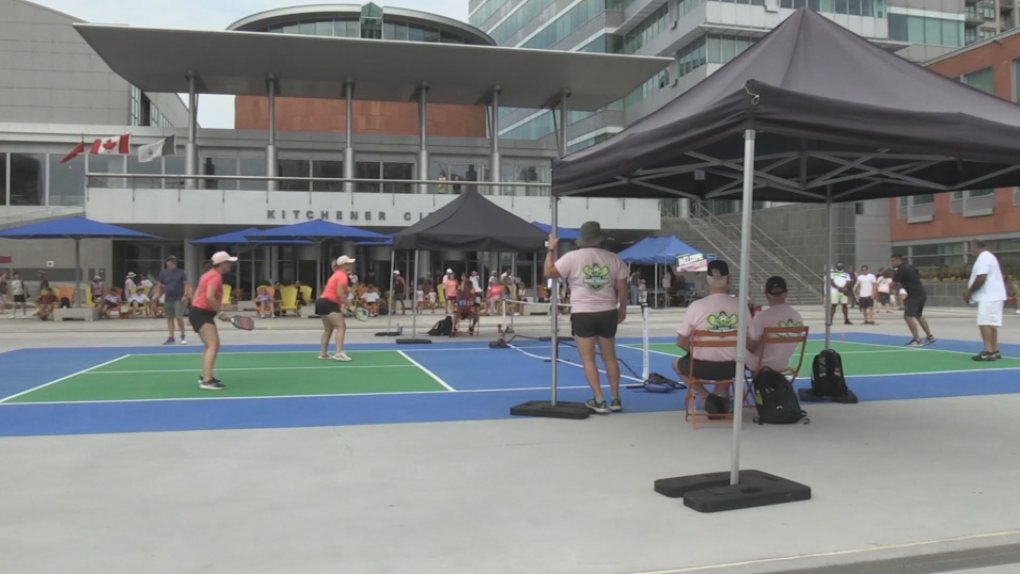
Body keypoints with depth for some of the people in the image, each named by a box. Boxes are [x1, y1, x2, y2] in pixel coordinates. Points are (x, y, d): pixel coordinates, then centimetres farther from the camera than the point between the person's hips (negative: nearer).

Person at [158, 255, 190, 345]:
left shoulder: (181, 272, 1)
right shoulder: (163, 273, 8)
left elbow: (186, 285, 0)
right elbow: (160, 286, 14)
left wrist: (185, 295, -11)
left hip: (179, 299, -3)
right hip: (168, 299, 4)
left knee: (179, 317, -13)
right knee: (169, 318, 5)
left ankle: (183, 335, 3)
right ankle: (170, 338, 10)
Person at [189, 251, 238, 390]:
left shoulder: (210, 274, 17)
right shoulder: (216, 276, -14)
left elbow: (198, 293, 19)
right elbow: (209, 297, -26)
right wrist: (220, 312, -20)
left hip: (200, 312, 11)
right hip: (201, 313, -11)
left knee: (213, 345, 17)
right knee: (212, 346, -18)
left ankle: (205, 376, 21)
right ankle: (207, 381, -26)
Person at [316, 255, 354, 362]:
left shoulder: (337, 274, 21)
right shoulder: (342, 276, -11)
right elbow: (340, 294, -20)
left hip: (322, 302, 11)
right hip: (328, 304, -11)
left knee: (328, 329, 20)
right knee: (341, 327, -14)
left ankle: (323, 353, 24)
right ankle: (339, 353, -24)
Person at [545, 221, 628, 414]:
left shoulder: (572, 257, -7)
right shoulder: (614, 258, 2)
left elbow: (549, 272, -1)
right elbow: (622, 289, 5)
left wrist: (551, 249, 10)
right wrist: (622, 309, 19)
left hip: (583, 314, -3)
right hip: (608, 313, 3)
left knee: (588, 359, 3)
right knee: (610, 357, 15)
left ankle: (599, 401, -1)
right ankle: (616, 399, 19)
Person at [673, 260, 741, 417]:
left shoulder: (696, 306, -15)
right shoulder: (740, 305, -7)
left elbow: (681, 342, -8)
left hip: (703, 367, -3)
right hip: (732, 367, 4)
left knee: (677, 363, 29)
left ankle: (706, 397, 9)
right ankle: (722, 396, 19)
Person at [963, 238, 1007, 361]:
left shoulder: (983, 258, -14)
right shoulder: (987, 256, 20)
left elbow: (981, 278, -21)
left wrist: (969, 291, -10)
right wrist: (970, 291, 17)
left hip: (989, 297, -11)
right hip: (992, 296, 11)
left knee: (984, 323, -14)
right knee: (991, 324, 13)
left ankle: (989, 351, -17)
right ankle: (995, 351, 17)